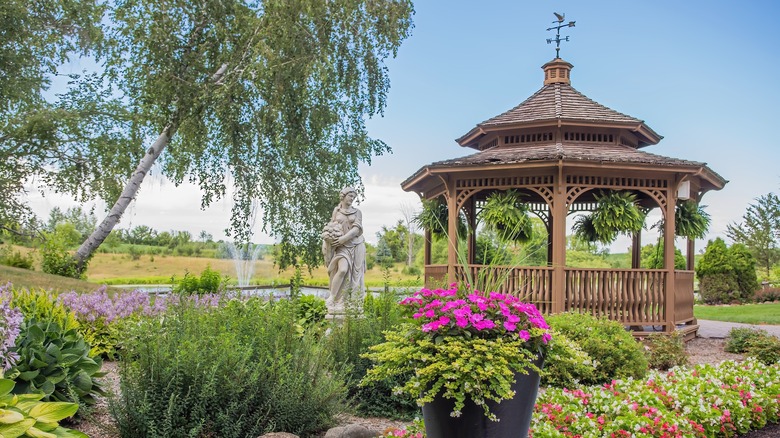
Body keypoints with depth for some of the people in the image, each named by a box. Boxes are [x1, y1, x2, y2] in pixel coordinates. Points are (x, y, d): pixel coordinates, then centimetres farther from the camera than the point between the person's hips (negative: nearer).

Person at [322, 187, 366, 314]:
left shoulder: (357, 212, 8)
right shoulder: (336, 211, 12)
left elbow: (357, 228, -5)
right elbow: (331, 227, 14)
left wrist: (343, 238, -17)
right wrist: (330, 238, -7)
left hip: (356, 245, 1)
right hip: (342, 246, -1)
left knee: (355, 275, -4)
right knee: (343, 270, -23)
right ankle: (331, 300, -16)